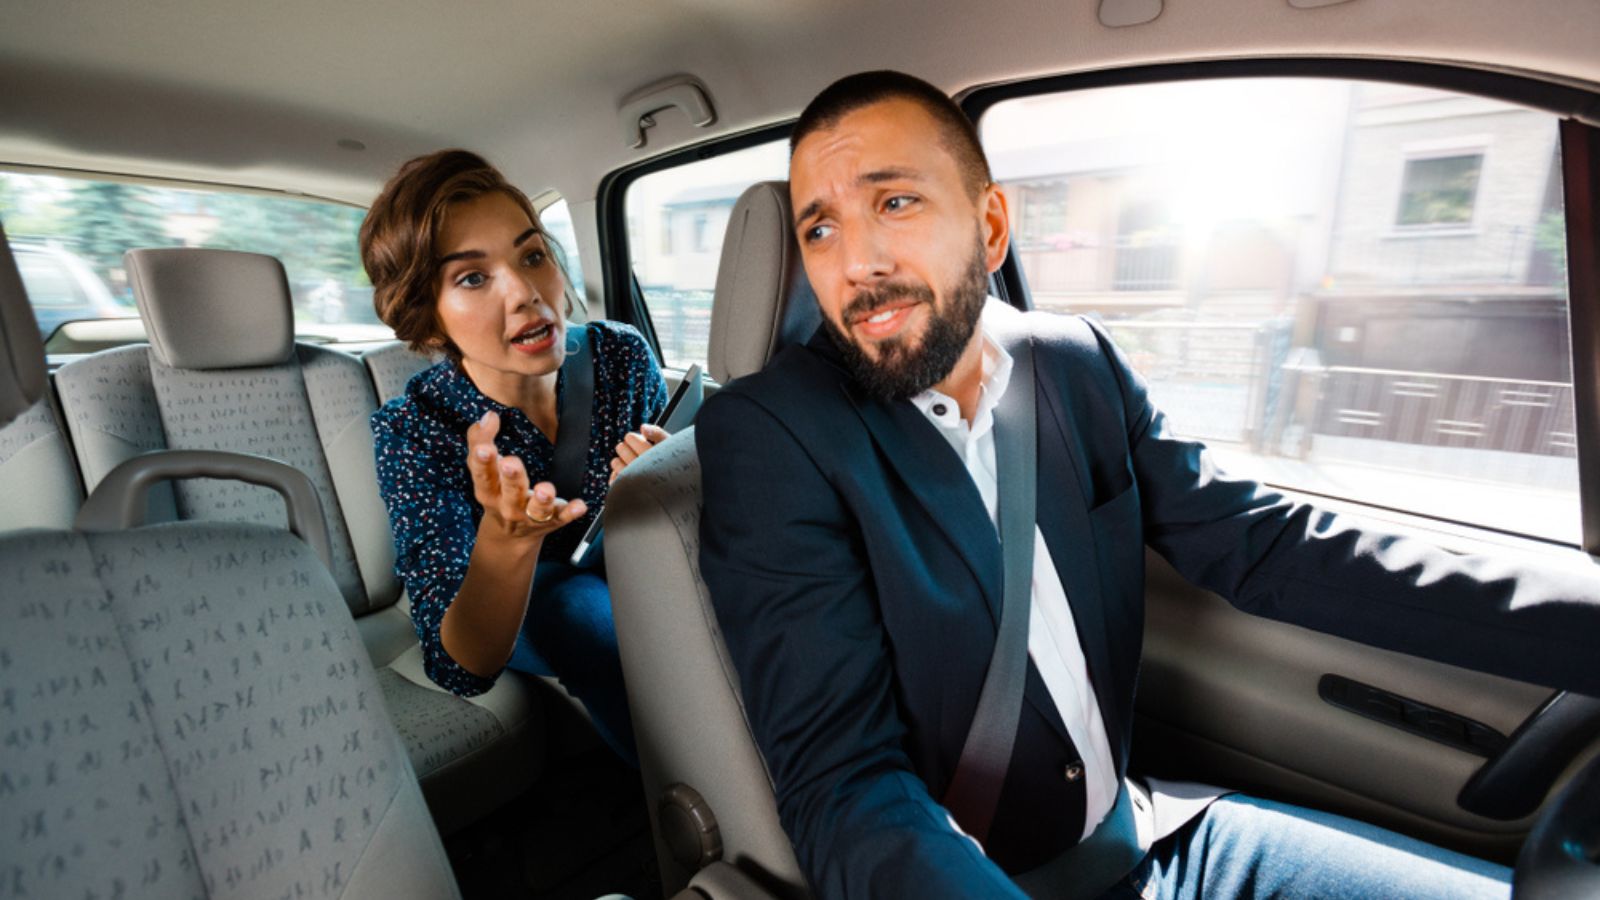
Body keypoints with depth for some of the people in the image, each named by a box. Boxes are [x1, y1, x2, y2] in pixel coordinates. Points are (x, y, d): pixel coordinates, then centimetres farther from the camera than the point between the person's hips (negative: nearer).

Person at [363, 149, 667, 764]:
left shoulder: (622, 355, -17)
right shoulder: (412, 431, -23)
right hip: (521, 620, -1)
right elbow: (462, 667, -27)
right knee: (572, 601, -34)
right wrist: (504, 540, -47)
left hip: (627, 575, 2)